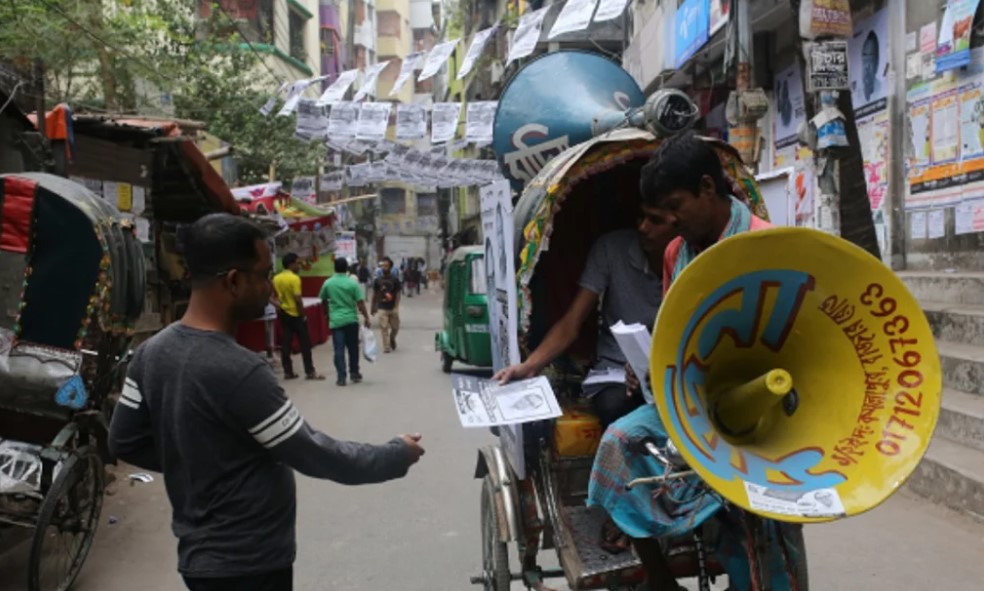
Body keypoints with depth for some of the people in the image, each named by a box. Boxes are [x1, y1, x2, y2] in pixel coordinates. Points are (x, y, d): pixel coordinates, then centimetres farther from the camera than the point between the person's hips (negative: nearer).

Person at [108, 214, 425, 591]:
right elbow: (311, 455, -21)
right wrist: (398, 455, -8)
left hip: (200, 553, 8)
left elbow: (125, 442, 8)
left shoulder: (153, 352, -2)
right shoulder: (237, 372, -28)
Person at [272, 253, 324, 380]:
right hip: (295, 315, -7)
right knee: (305, 344, 0)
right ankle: (310, 372, 2)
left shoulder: (276, 278, 6)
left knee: (286, 343, 9)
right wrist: (303, 315, -12)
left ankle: (288, 372, 11)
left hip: (283, 314, 7)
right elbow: (298, 299, -19)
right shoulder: (294, 278, -17)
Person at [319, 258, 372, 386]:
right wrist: (367, 318, -1)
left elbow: (323, 300, 14)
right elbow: (360, 303, -9)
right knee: (353, 348, 13)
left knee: (339, 349, 1)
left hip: (335, 321, 1)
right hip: (351, 320, -1)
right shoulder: (352, 283, -7)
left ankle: (341, 377, -3)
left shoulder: (328, 283, 0)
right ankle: (354, 374, 21)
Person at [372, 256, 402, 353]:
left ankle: (392, 339, 36)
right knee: (384, 328, -5)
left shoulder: (395, 279, -2)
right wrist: (373, 307, 10)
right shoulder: (378, 280, 2)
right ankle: (386, 347, 2)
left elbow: (398, 294, -3)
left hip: (393, 308, 0)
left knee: (395, 327, 7)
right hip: (382, 308, 0)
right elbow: (374, 295, 9)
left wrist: (396, 307, -13)